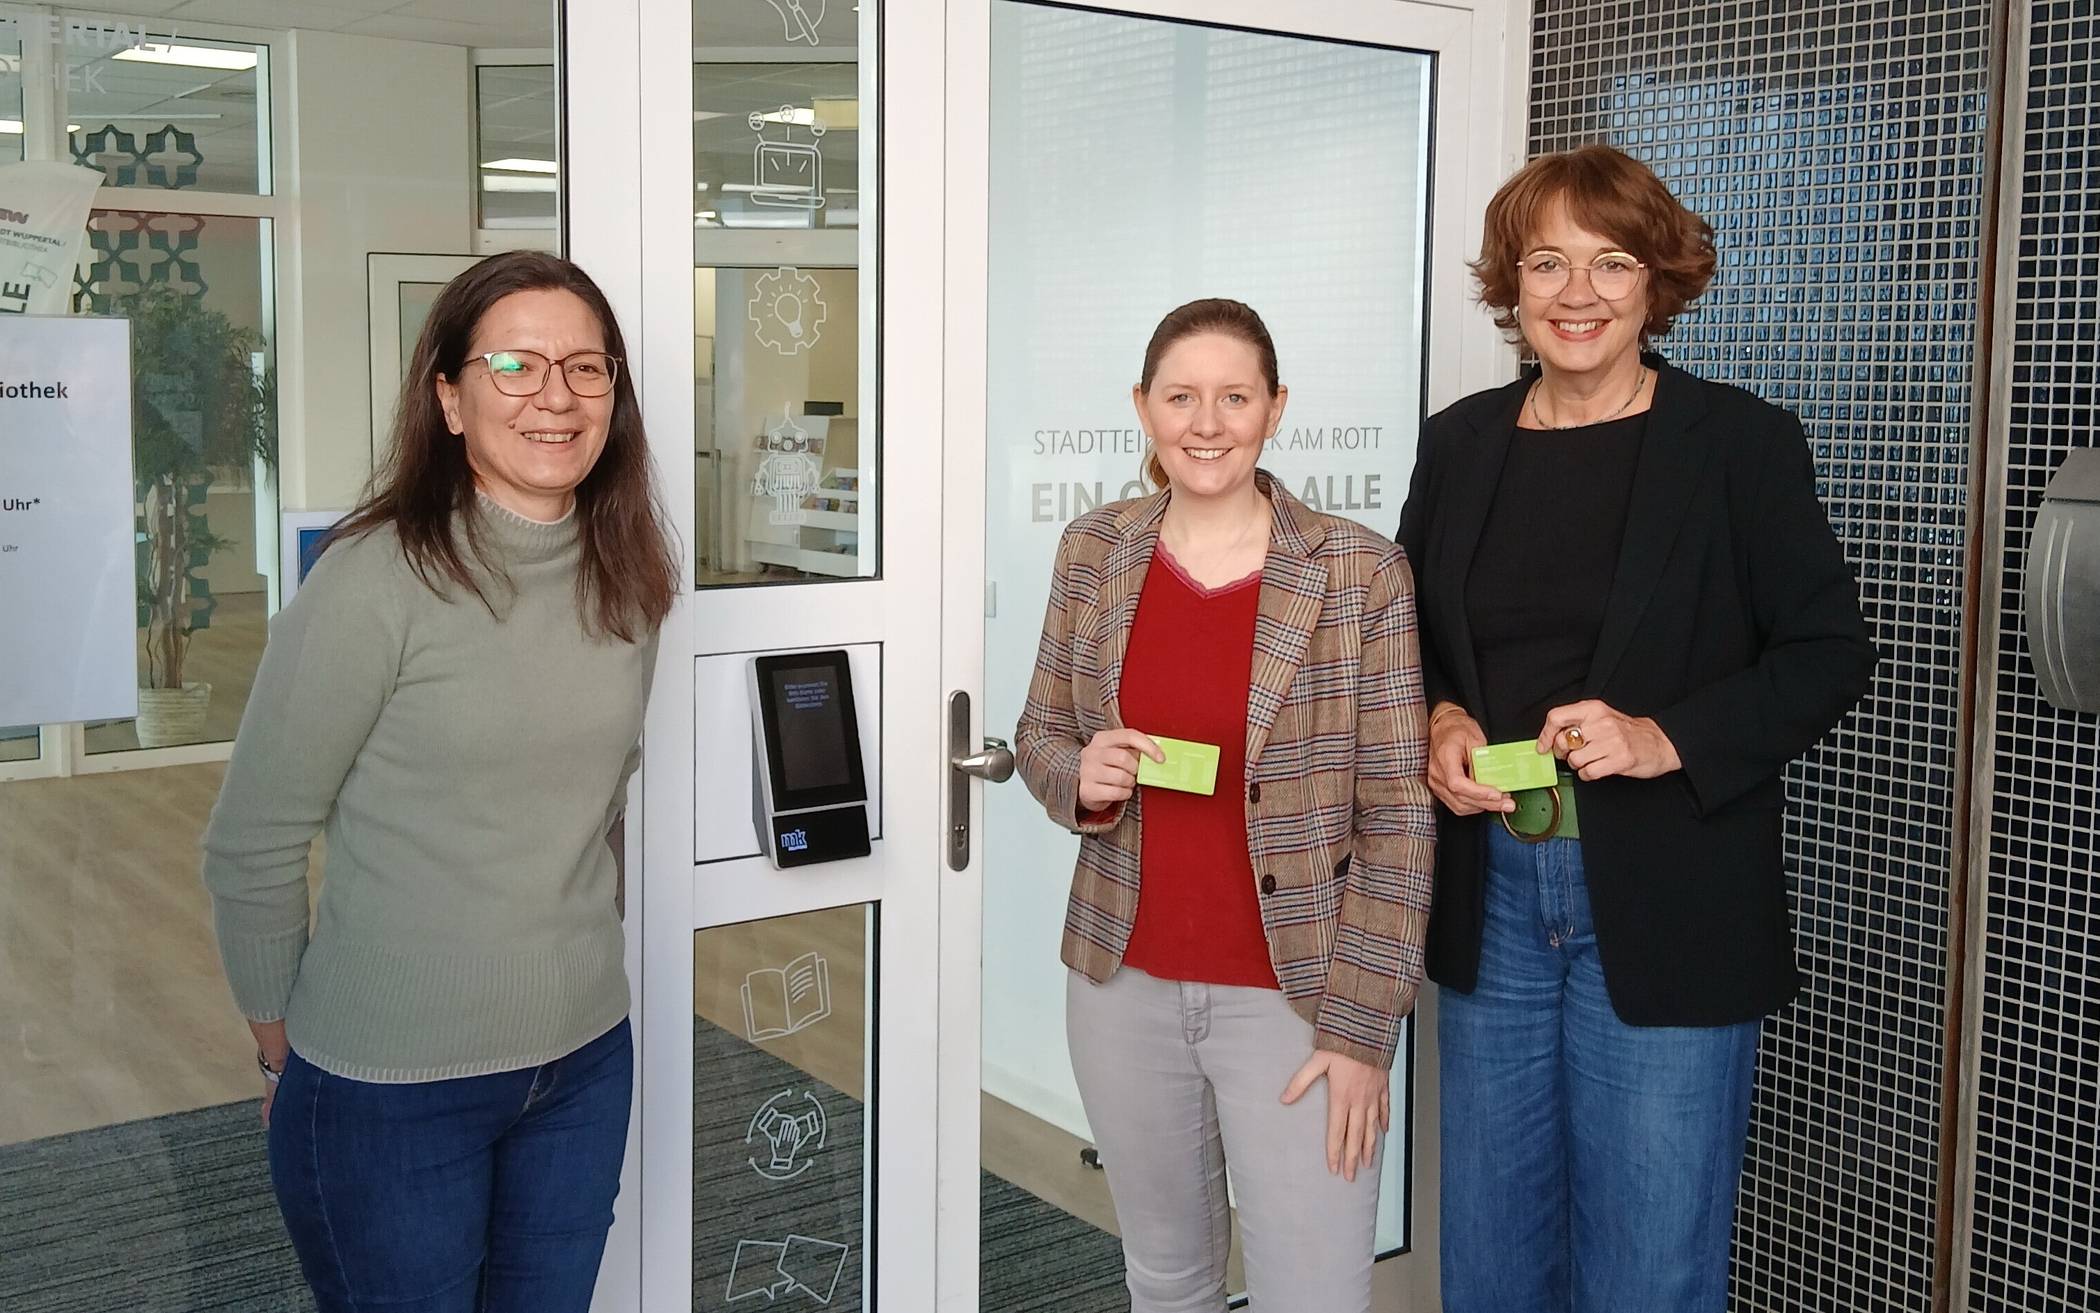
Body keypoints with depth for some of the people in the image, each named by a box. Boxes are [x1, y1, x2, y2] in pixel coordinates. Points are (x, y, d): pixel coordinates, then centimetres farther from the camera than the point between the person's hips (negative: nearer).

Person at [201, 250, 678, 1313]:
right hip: (388, 1090, -5)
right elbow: (249, 849, -10)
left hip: (586, 1063, 5)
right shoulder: (376, 579, -16)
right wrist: (282, 1049, -1)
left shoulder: (626, 579, 2)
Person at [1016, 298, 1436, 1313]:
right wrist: (1080, 780, -12)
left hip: (1293, 993, -3)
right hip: (1123, 984, 3)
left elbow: (1395, 812, -9)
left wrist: (1360, 1024, -11)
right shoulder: (1094, 553, 1)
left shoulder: (1360, 572, -10)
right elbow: (1039, 731, 12)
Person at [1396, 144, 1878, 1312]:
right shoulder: (1459, 444, 6)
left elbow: (1830, 649, -5)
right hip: (1491, 896, 4)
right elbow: (1410, 636, 15)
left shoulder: (1742, 443, -5)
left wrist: (1668, 739, -19)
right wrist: (1438, 720, -6)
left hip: (1667, 910, -4)